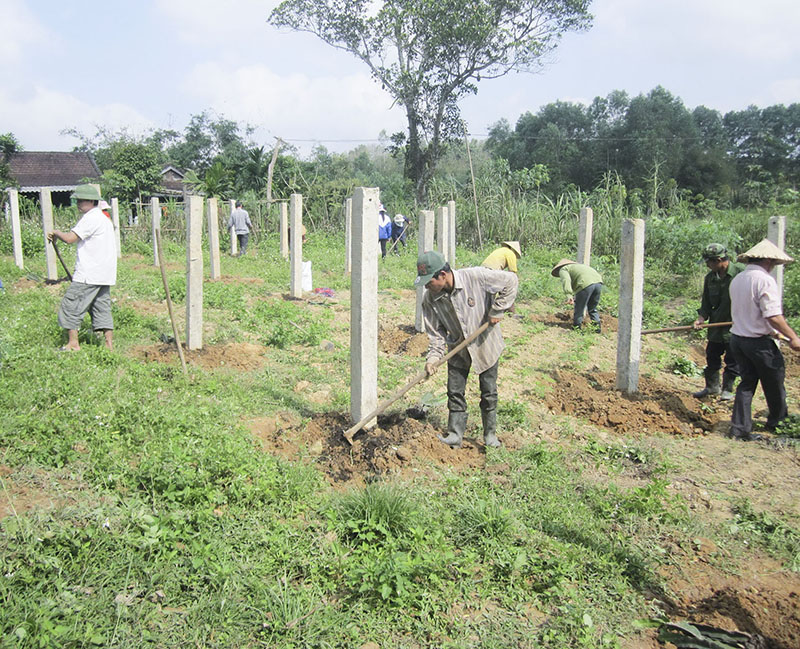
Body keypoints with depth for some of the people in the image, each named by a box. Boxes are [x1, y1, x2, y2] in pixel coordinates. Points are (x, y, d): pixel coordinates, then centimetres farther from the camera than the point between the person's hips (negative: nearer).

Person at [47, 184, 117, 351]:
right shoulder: (103, 217, 19)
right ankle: (109, 344, 9)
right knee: (102, 307, 11)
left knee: (71, 304, -1)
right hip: (104, 274, 10)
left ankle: (73, 343, 2)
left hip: (88, 274, -10)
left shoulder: (91, 218, -13)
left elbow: (70, 238, -19)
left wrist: (55, 233, -1)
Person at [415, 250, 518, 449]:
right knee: (455, 392, 2)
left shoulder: (476, 277, -29)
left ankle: (490, 434, 25)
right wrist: (433, 357, -23)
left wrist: (497, 310, -18)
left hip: (486, 345, -3)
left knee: (489, 392, 9)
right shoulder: (429, 299, -16)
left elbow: (510, 280, -17)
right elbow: (435, 332, -9)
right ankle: (455, 435, 13)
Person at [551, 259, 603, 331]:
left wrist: (569, 295, -17)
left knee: (579, 309, 7)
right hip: (599, 282, 8)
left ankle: (576, 328, 13)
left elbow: (566, 280, -6)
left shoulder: (563, 269, 16)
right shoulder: (577, 266, 40)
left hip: (586, 284, -8)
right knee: (592, 309, 22)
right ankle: (597, 328, 22)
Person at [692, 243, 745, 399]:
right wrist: (701, 318, -6)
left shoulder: (741, 272, -12)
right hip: (716, 325, 5)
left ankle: (727, 389, 20)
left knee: (732, 360, 4)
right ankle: (712, 386, 29)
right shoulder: (710, 277, 5)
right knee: (712, 357, 13)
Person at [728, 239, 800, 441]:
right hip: (759, 342, -7)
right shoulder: (765, 280, -18)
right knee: (774, 383, 13)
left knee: (747, 382, 12)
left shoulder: (737, 280, 8)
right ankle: (777, 422, 31)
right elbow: (773, 316, -24)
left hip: (737, 338, 7)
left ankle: (740, 428, 9)